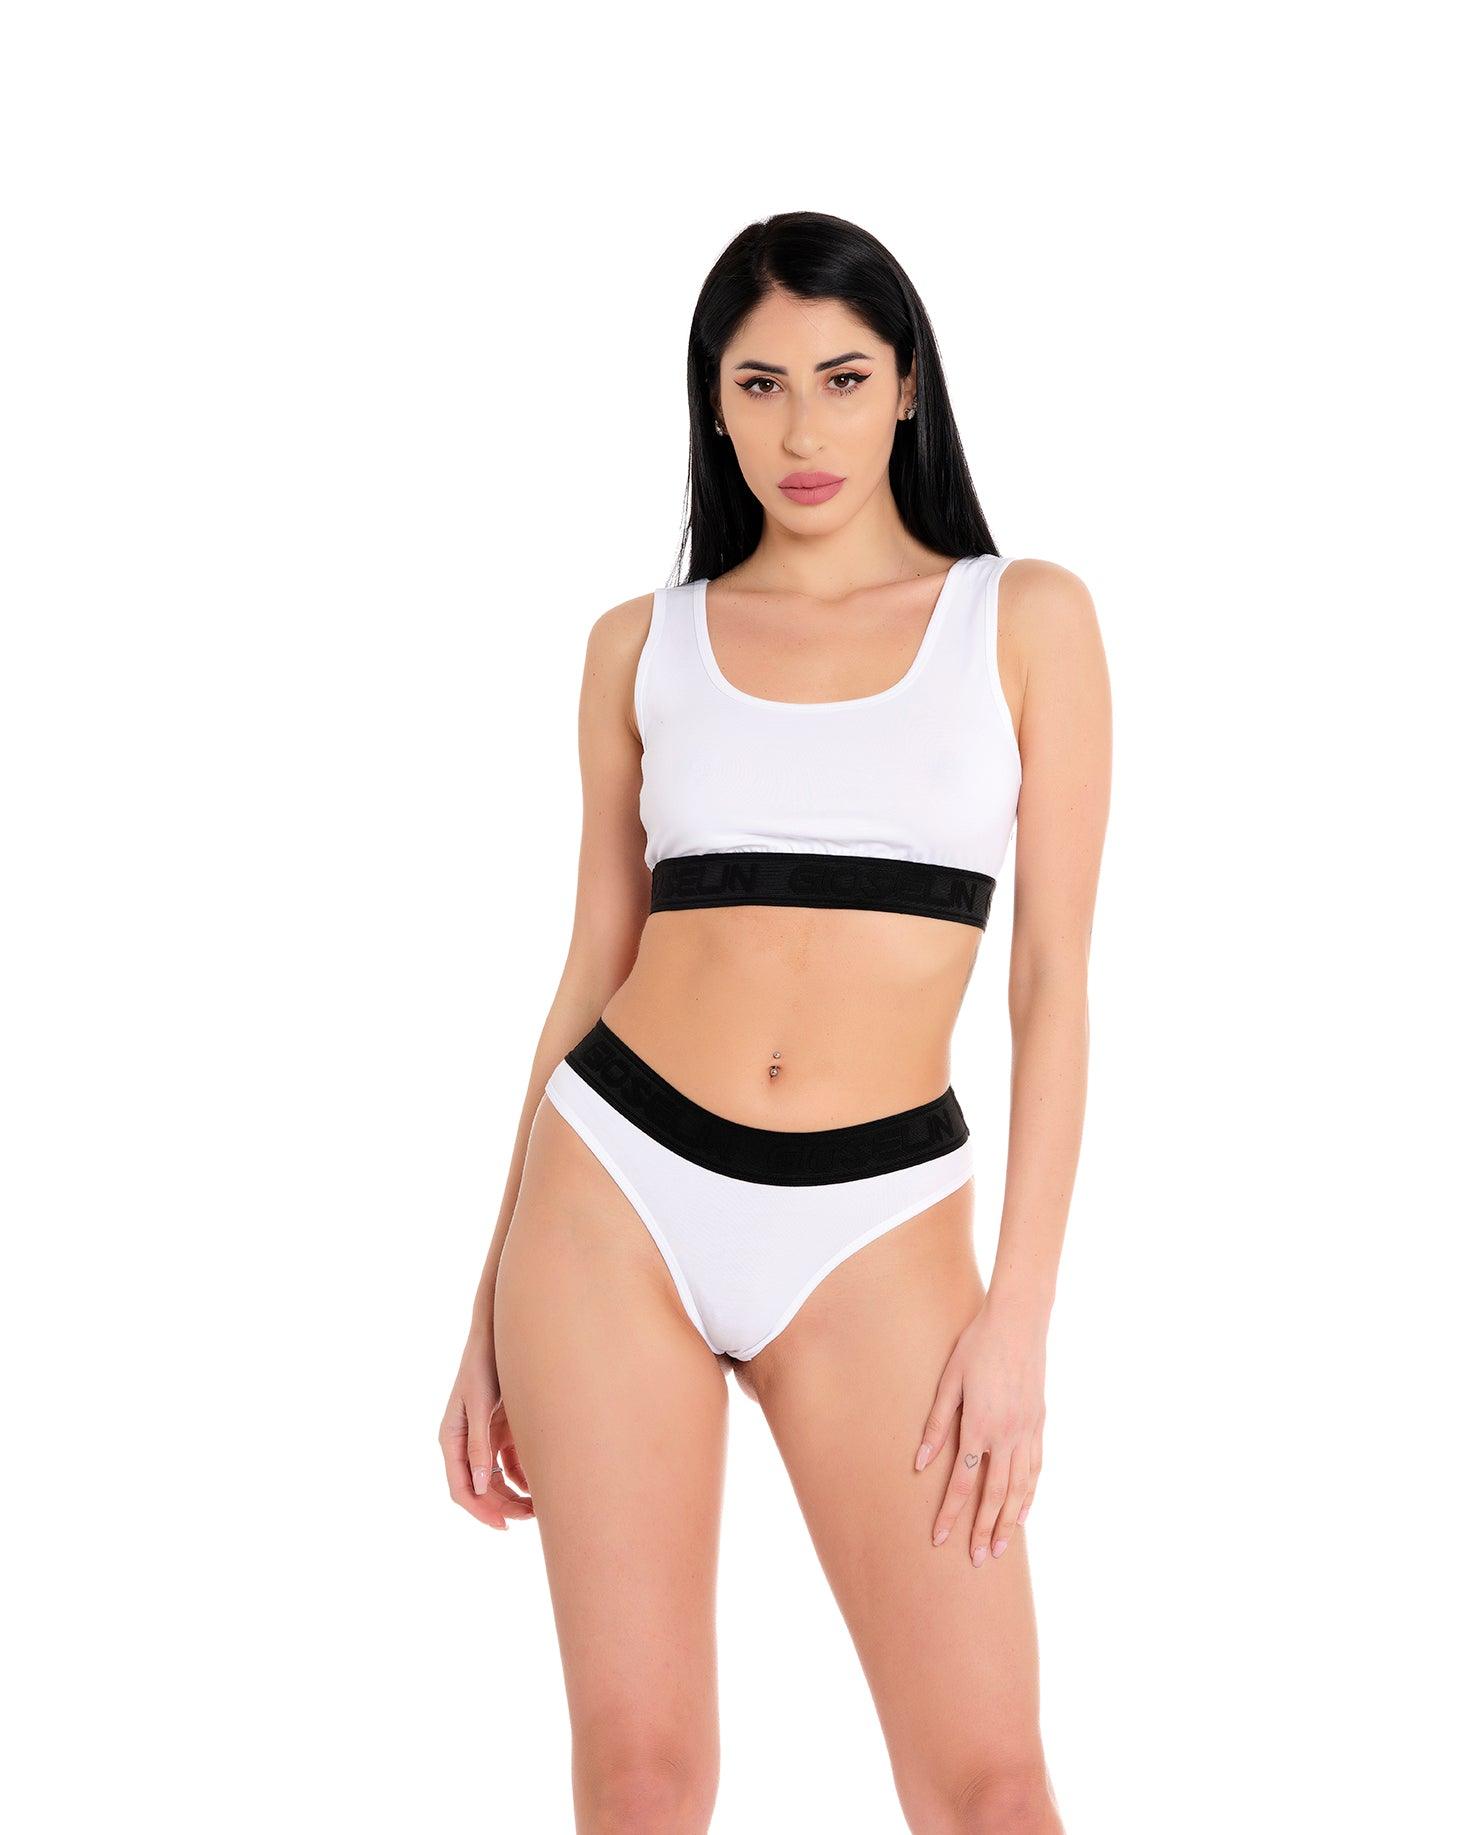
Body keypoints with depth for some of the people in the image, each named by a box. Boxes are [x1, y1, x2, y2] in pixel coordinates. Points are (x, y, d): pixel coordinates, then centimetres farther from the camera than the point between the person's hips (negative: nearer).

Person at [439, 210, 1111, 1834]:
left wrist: (1020, 1310, -7)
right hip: (616, 1191, 2)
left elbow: (1053, 980, 1)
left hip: (872, 1225, -1)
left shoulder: (1024, 618, 4)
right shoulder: (644, 645, 8)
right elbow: (591, 971, 11)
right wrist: (490, 1311, 10)